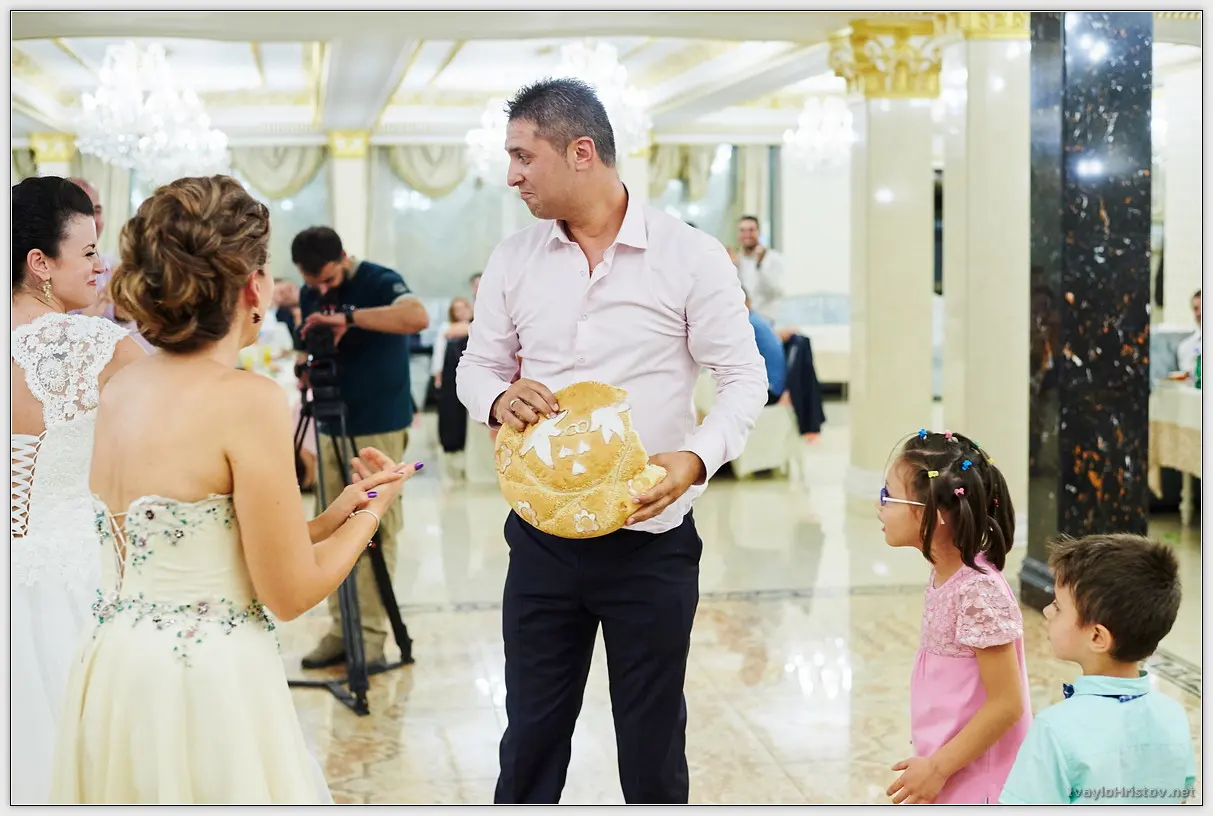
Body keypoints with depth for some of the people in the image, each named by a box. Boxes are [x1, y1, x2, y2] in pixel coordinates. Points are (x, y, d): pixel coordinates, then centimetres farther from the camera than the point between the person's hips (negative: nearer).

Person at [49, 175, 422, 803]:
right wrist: (373, 509, 4)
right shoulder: (249, 399, -16)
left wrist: (333, 516, 13)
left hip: (113, 674, 8)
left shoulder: (120, 389, 5)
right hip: (207, 686, -8)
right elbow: (291, 593, -12)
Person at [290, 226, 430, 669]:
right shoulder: (310, 295, 8)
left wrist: (349, 316, -34)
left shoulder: (380, 281, -12)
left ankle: (371, 633, -1)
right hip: (332, 426, 6)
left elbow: (417, 317, -32)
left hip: (380, 428, -6)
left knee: (376, 533, -5)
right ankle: (342, 628, 12)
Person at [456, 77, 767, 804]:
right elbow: (478, 363, 11)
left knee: (653, 745, 11)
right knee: (531, 740, 12)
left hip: (652, 542, -3)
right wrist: (500, 398, -14)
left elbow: (744, 378, -5)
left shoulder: (691, 256, -7)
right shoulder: (513, 260, 4)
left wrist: (698, 459, -24)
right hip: (542, 540, 3)